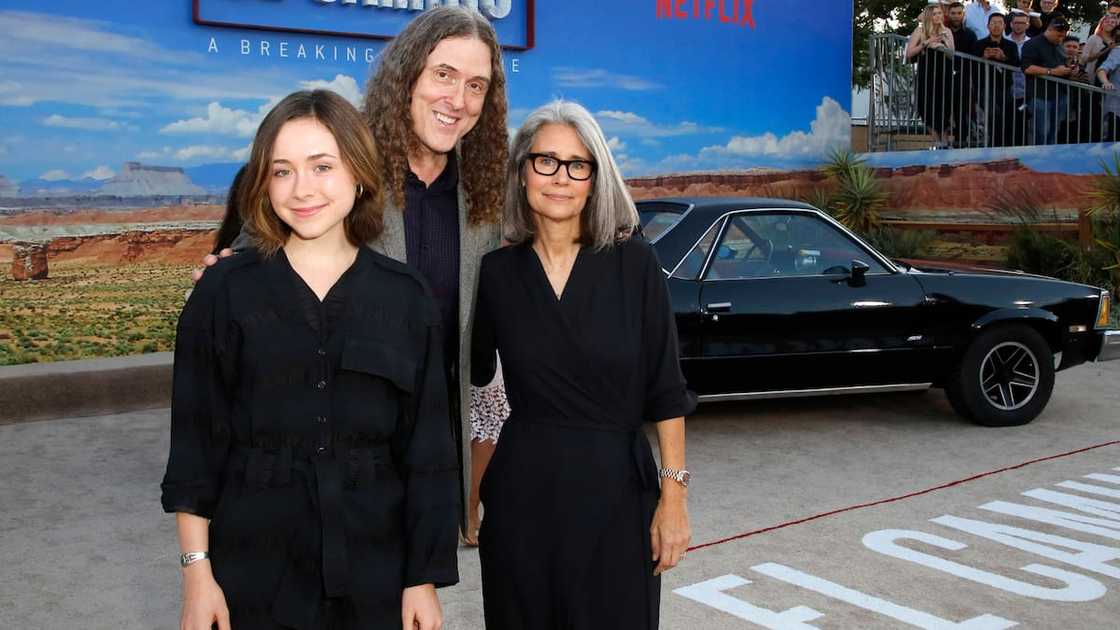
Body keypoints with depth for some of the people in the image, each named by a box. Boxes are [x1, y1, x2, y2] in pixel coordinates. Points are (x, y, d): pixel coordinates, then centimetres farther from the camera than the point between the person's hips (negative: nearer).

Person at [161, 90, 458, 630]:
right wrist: (197, 570, -5)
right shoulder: (225, 291, -4)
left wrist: (425, 579, -2)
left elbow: (426, 449, -1)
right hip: (255, 574, 0)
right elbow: (196, 438, -2)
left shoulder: (406, 297, -3)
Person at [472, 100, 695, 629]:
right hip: (521, 490, 1)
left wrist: (674, 495, -7)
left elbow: (665, 390, -3)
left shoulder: (633, 262, -5)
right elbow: (473, 379, 8)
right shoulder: (495, 272, 0)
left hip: (618, 486, -1)